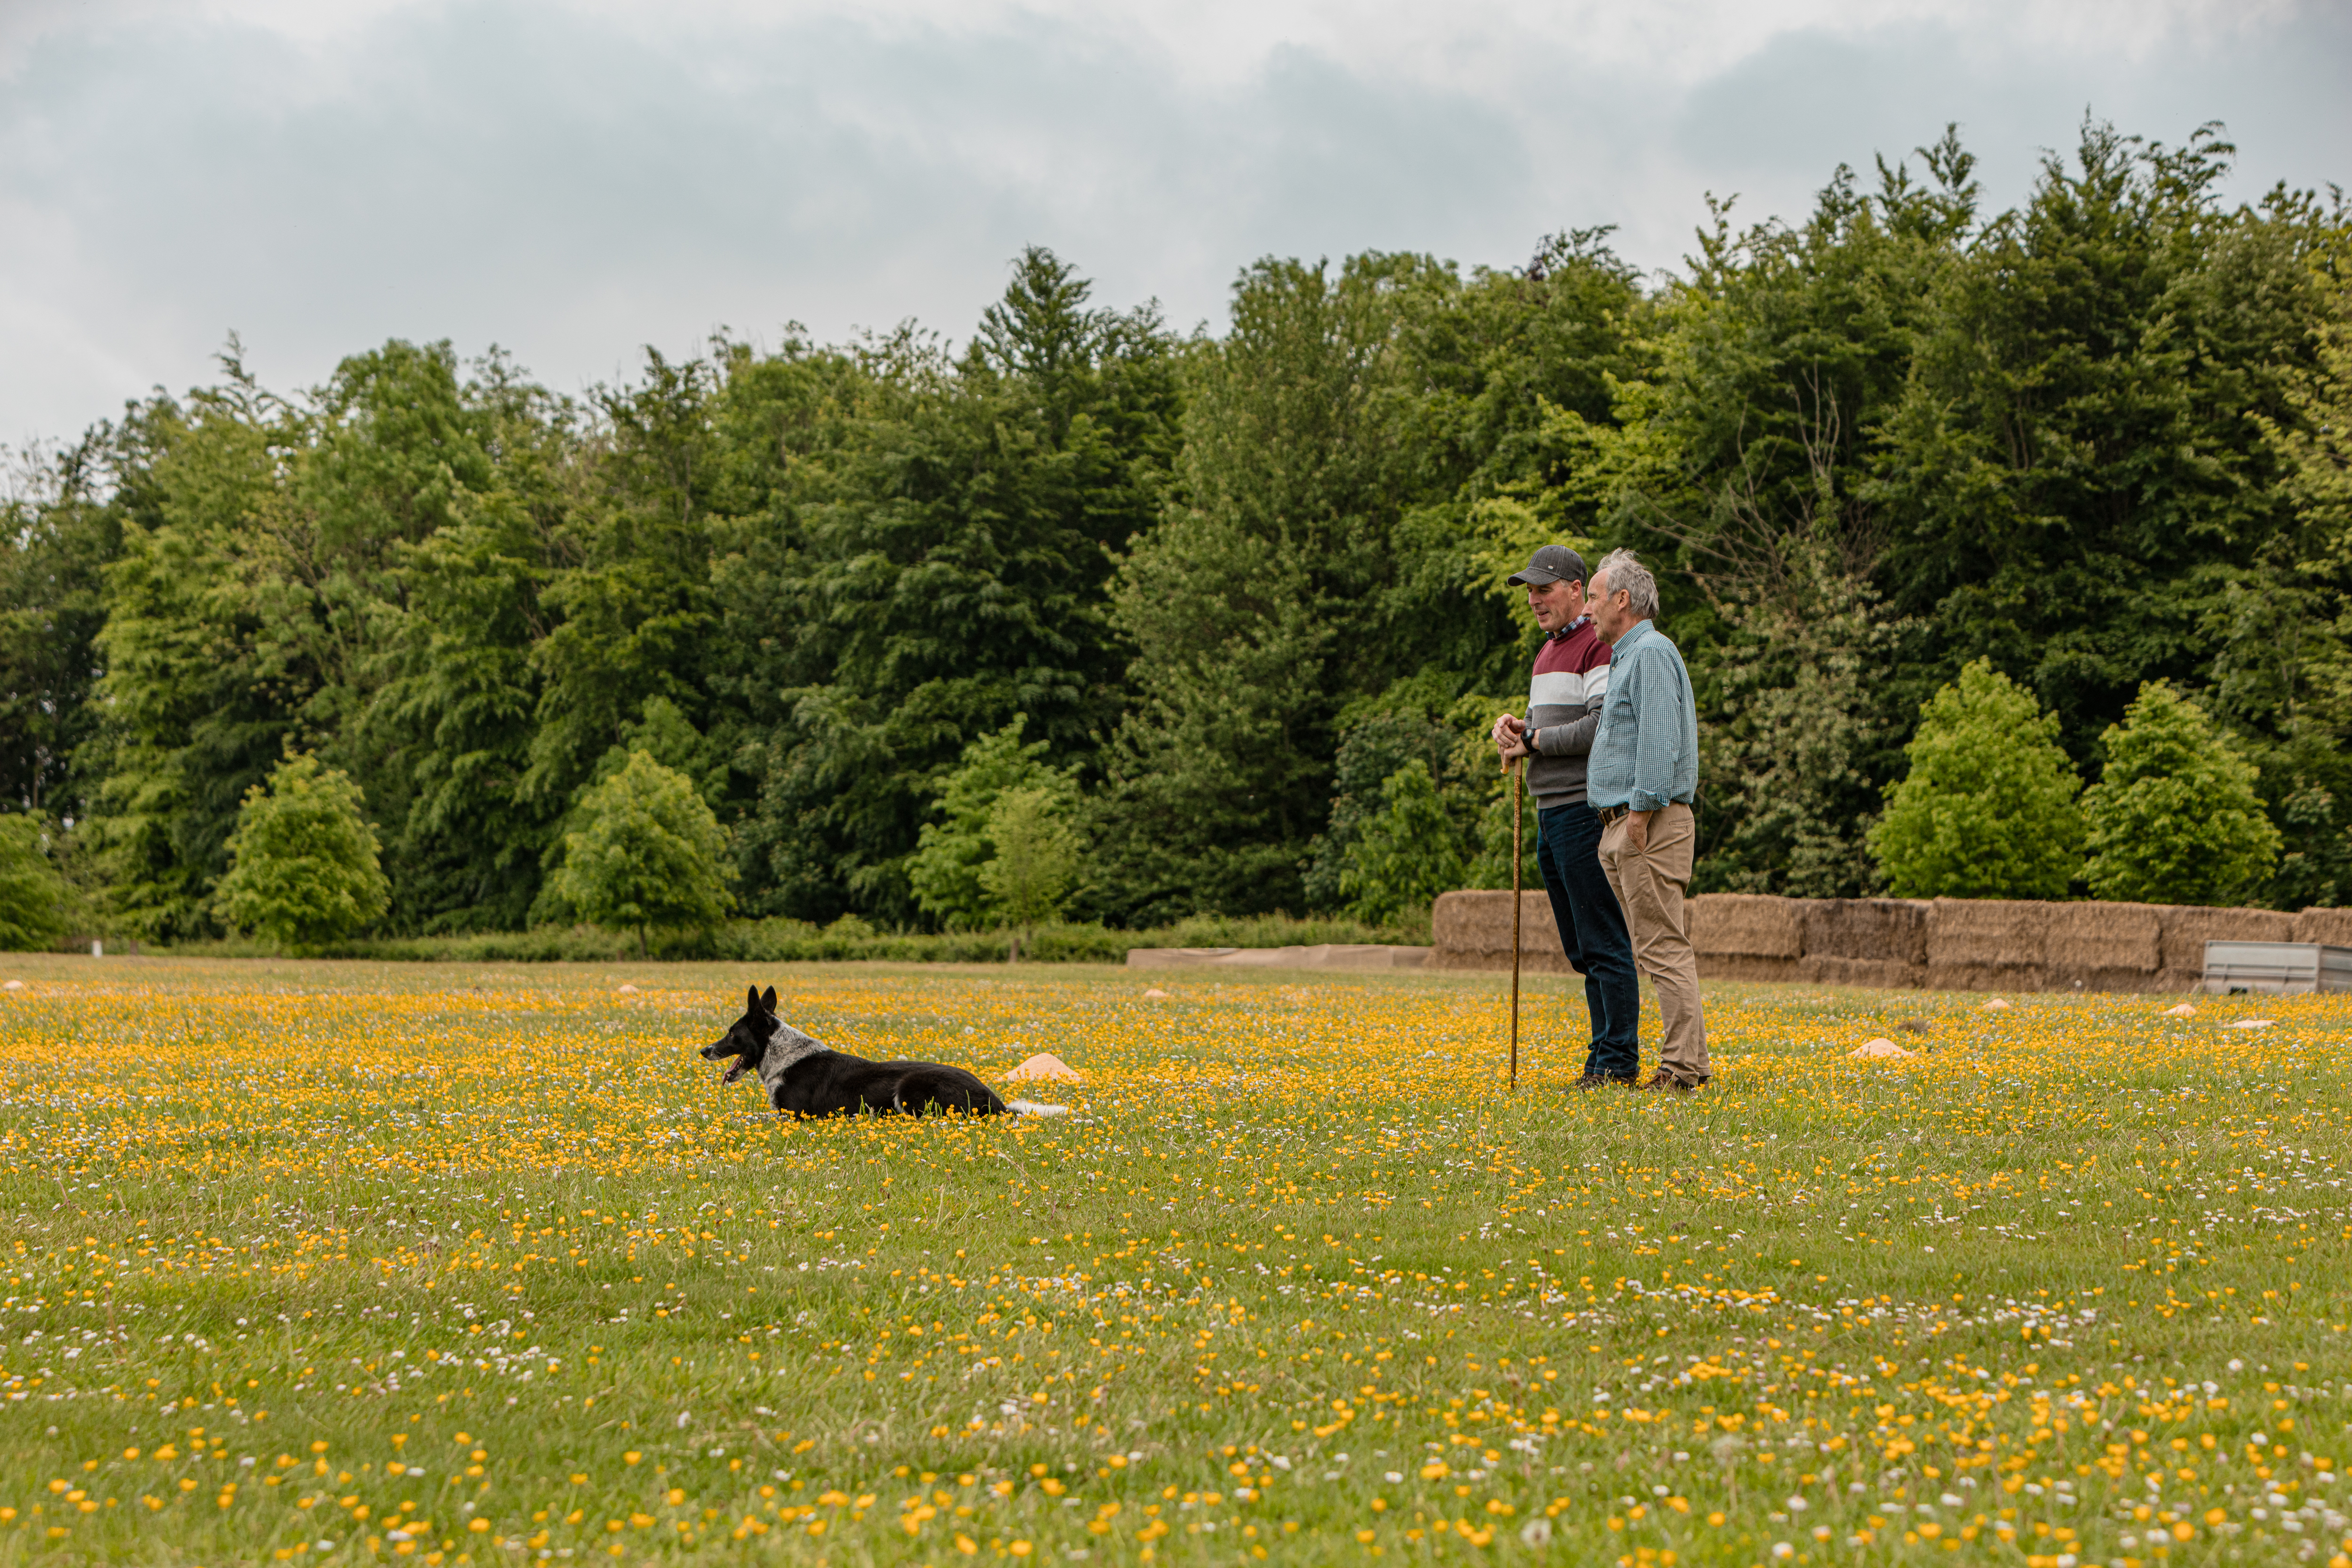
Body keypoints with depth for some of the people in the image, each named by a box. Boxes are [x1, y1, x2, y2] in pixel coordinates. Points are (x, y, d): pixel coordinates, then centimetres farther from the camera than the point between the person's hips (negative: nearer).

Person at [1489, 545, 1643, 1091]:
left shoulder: (1601, 647, -10)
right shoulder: (1547, 652, 20)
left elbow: (1604, 728, -19)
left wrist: (1533, 740, -10)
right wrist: (1515, 730, 3)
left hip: (1588, 811, -10)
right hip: (1552, 814, 10)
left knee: (1603, 943, -8)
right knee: (1581, 948, 11)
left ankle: (1617, 1060, -7)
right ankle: (1606, 1055, 15)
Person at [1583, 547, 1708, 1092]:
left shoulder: (1652, 654, -10)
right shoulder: (1626, 656, 22)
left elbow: (1660, 740, -18)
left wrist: (1641, 810, -21)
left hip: (1650, 824, -11)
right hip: (1626, 825, 11)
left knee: (1663, 946, -11)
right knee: (1660, 946, 9)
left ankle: (1682, 1065, -12)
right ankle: (1688, 1060, 10)